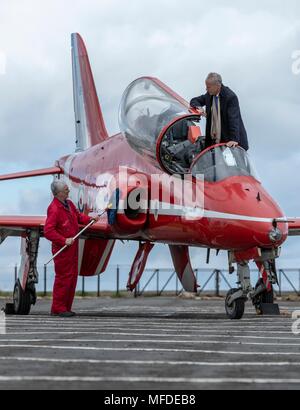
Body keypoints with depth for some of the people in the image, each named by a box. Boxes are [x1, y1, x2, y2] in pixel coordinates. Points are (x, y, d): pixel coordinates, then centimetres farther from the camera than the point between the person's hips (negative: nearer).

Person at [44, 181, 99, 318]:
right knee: (63, 277, -7)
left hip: (72, 247, 9)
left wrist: (89, 219, 6)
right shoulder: (54, 209, -20)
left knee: (73, 277, 13)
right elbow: (48, 231, -24)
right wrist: (64, 240, -25)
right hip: (62, 250, -9)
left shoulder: (69, 204, 9)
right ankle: (58, 308, 1)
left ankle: (66, 307, 20)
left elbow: (78, 216, 24)